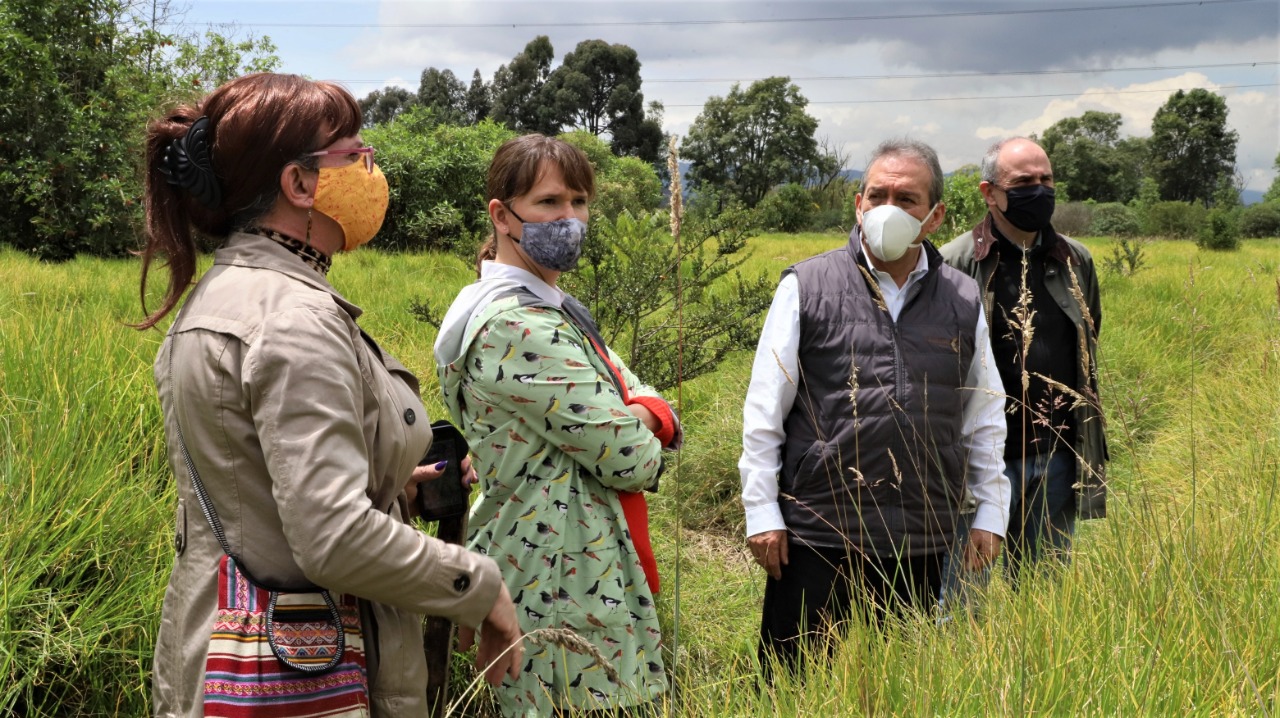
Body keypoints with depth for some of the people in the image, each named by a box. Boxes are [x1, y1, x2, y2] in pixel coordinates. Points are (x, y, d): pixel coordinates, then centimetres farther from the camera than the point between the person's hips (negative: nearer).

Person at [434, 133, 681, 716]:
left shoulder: (552, 310, 13)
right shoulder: (516, 324, -19)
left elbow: (653, 404, 11)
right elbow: (629, 458, -20)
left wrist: (646, 414, -11)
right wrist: (637, 436, 2)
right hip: (563, 581, -10)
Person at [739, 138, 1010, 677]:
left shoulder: (962, 302, 7)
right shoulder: (806, 287, -1)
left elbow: (985, 418, 14)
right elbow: (763, 410, -1)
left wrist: (990, 515, 11)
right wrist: (761, 512, -5)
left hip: (920, 545, 3)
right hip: (815, 536, -2)